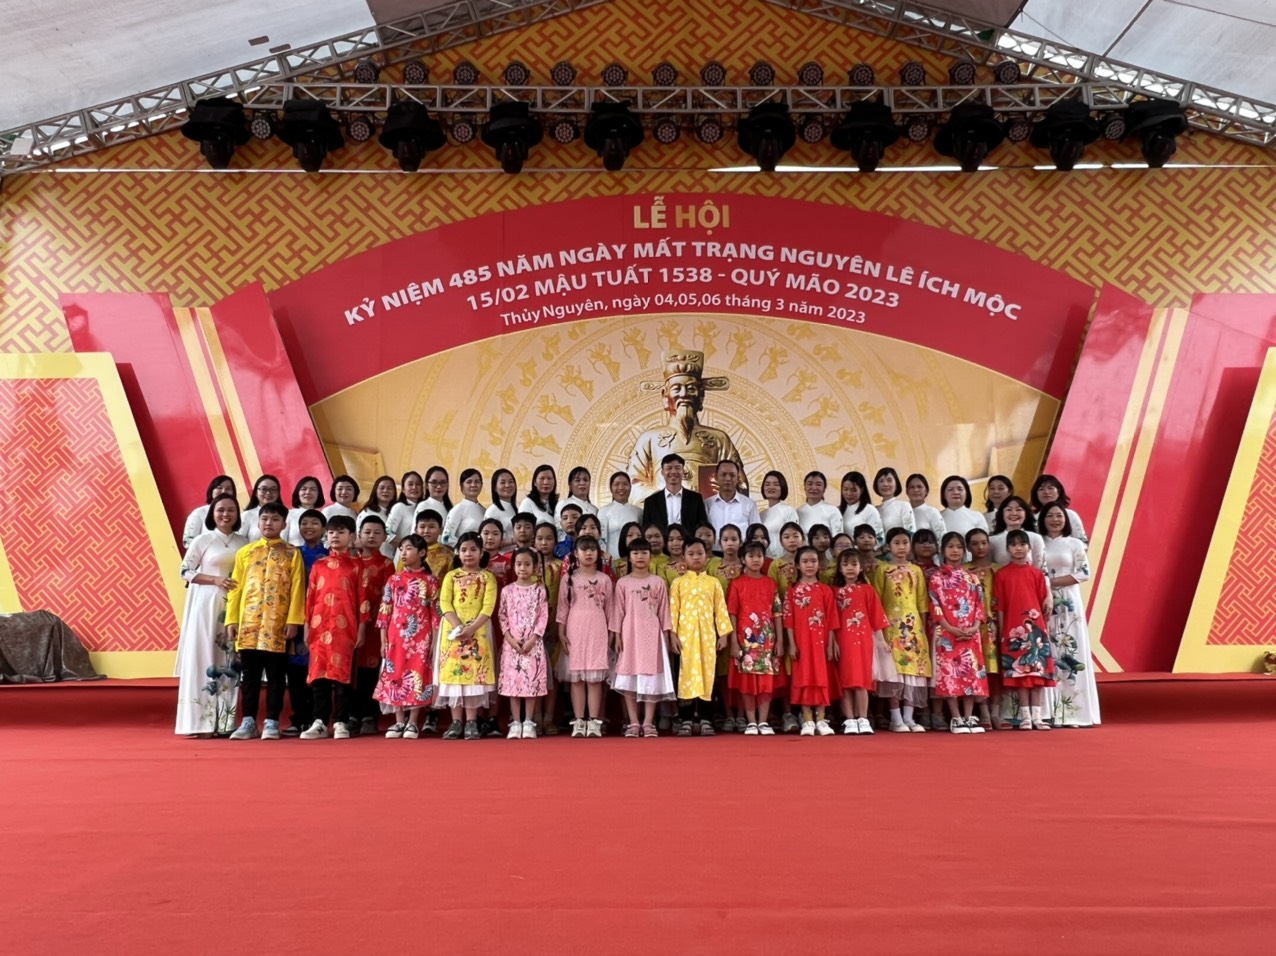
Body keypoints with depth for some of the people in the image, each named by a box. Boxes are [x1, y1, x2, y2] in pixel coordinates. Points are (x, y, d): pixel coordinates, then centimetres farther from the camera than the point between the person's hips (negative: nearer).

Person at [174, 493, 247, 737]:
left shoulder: (243, 542, 10)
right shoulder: (203, 540, 0)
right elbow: (185, 571, -2)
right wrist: (216, 580, -13)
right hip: (206, 605, -3)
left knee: (229, 661, 4)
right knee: (204, 659, -5)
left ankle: (226, 722, 8)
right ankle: (202, 723, -2)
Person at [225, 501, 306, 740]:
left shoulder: (292, 553, 4)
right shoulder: (244, 552, 12)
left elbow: (297, 589, -2)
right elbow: (235, 589, 9)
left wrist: (293, 620, -9)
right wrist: (231, 620, 2)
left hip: (278, 623, -2)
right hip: (248, 621, 2)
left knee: (275, 674, 2)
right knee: (250, 674, 7)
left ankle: (271, 722, 8)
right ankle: (248, 721, 14)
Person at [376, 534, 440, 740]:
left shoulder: (430, 581, 0)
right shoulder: (394, 580, 6)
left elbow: (435, 612, -1)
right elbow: (385, 611, 6)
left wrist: (434, 641, -4)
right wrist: (383, 640, 1)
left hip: (420, 638, -2)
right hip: (396, 636, 2)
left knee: (417, 676, -1)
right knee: (395, 676, 4)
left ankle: (413, 723, 8)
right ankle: (399, 722, 13)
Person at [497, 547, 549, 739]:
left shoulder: (539, 590, 1)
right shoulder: (507, 590, 4)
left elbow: (543, 617, -3)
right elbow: (502, 617, 3)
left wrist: (533, 639, -12)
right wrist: (510, 639, -9)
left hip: (533, 642, -1)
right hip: (512, 643, 1)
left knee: (532, 680, 0)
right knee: (512, 680, 1)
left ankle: (528, 722, 7)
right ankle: (515, 722, 7)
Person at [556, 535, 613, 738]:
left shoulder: (604, 579, 6)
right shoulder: (569, 578, 4)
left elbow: (609, 608, 8)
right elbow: (563, 607, 3)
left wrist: (611, 633, 5)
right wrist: (561, 632, -2)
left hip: (597, 630, 0)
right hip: (575, 629, 0)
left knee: (595, 676, -1)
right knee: (576, 676, 1)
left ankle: (594, 721, 3)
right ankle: (579, 721, 6)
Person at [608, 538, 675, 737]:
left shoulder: (658, 582, 5)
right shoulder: (623, 583, 3)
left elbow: (663, 611, 5)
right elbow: (618, 611, 3)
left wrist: (666, 635, 2)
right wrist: (617, 635, -3)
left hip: (652, 635, 0)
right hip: (630, 634, 0)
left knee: (651, 679, 0)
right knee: (629, 679, 0)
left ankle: (648, 723, 6)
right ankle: (633, 723, 7)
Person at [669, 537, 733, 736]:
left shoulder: (714, 582, 9)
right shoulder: (678, 583, 5)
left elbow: (721, 609, 7)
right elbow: (673, 610, 1)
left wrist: (723, 633, 1)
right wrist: (673, 634, -7)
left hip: (708, 635, 1)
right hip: (685, 635, -1)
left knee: (707, 674, 3)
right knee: (686, 675, 0)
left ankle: (705, 720, 10)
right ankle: (685, 720, 5)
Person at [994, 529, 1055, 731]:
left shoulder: (1037, 573, 6)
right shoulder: (1001, 575, 1)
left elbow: (1044, 604, 6)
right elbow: (999, 607, 0)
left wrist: (1046, 628, 2)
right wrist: (1001, 633, -3)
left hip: (1036, 628, 2)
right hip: (1013, 630, -2)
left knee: (1038, 671, 3)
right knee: (1019, 672, 1)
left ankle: (1037, 715, 10)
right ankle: (1025, 716, 8)